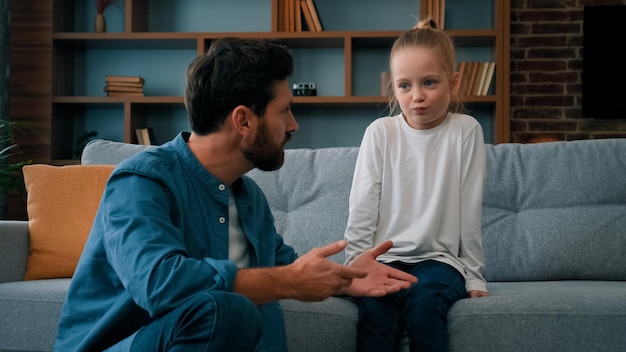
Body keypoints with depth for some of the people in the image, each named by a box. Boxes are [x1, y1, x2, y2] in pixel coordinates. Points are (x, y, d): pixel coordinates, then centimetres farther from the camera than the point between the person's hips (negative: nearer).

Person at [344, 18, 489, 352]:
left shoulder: (466, 131, -1)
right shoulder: (380, 132, 2)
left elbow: (469, 213, 0)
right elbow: (361, 211, 2)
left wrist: (474, 277, 1)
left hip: (439, 258, 0)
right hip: (384, 258, 1)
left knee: (423, 302, -33)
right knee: (375, 311, -31)